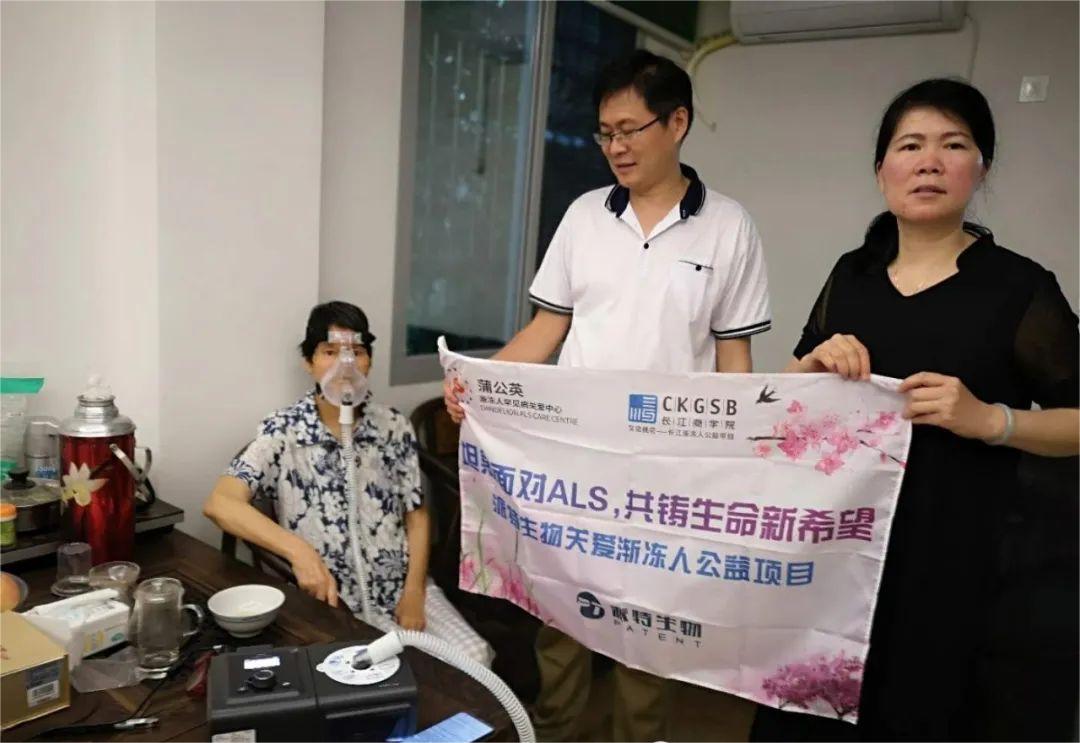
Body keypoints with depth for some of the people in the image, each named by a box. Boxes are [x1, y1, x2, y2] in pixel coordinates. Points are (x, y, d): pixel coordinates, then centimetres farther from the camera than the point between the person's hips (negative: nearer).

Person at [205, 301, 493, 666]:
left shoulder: (395, 427, -1)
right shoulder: (282, 431, -10)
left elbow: (416, 516, 5)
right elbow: (220, 504, -22)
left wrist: (413, 595, -6)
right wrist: (297, 550, -34)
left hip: (403, 585, 3)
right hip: (333, 601, -3)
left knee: (474, 656, -11)